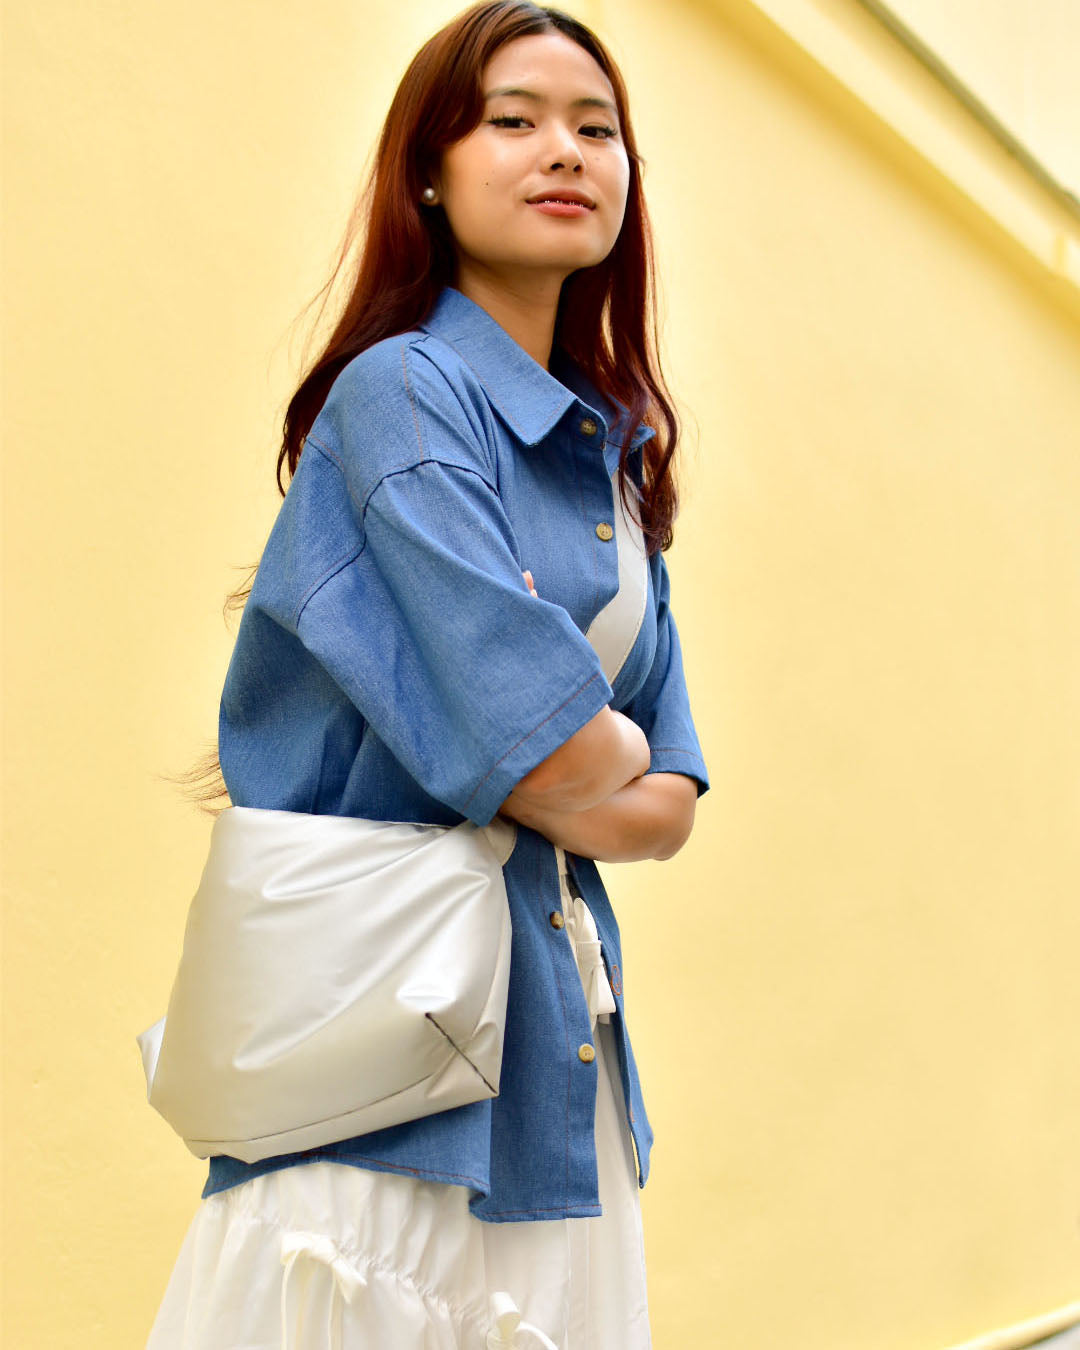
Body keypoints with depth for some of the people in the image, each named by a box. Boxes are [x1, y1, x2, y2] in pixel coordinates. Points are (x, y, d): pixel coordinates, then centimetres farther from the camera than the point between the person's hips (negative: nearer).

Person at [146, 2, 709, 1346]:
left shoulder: (615, 453, 13)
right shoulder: (400, 393, -11)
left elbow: (668, 802, 9)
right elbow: (549, 756, -20)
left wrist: (557, 769, -9)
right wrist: (607, 745, 1)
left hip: (562, 1022, 7)